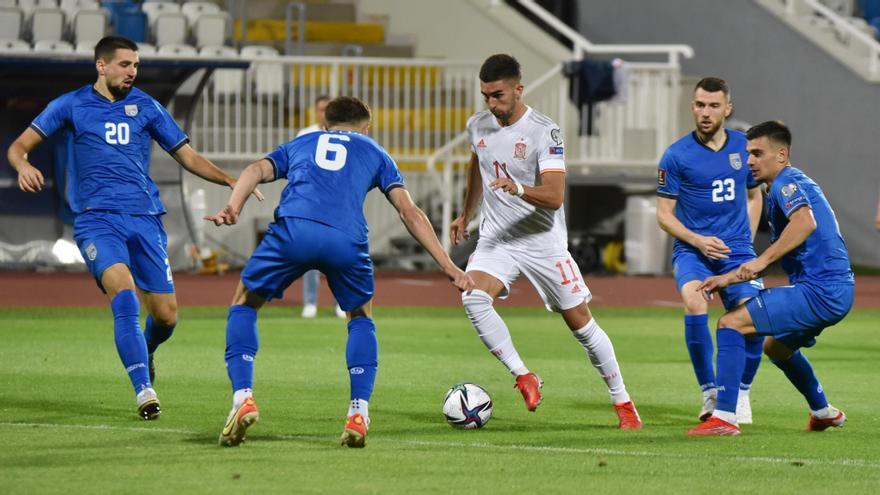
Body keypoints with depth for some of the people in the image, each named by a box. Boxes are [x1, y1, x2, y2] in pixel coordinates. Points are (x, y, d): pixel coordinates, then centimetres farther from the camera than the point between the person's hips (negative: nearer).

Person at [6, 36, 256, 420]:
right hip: (97, 219, -3)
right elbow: (18, 147, 5)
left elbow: (187, 156, 14)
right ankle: (144, 392, -28)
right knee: (124, 295, -27)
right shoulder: (72, 106, 6)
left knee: (166, 315, 0)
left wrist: (231, 181, 0)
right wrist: (23, 166, -19)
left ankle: (144, 351, 37)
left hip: (145, 219, 3)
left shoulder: (146, 107, 11)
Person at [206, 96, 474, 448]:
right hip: (346, 240, 0)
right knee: (361, 317, 26)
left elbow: (257, 170, 15)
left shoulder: (299, 145, 36)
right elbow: (409, 212, 22)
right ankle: (358, 413, 12)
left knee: (244, 304, 21)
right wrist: (449, 267, 19)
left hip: (292, 229, 0)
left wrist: (232, 208, -2)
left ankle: (243, 398, 2)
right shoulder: (374, 153, 33)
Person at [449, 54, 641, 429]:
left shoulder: (544, 131, -17)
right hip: (495, 239, 4)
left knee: (581, 323, 1)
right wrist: (465, 215, 32)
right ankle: (523, 378, -15)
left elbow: (554, 196, -25)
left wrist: (519, 190, -43)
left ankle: (622, 403, 16)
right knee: (473, 298, -25)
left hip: (543, 242, -4)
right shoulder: (477, 126, 1)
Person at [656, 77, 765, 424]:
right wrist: (698, 241, -15)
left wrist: (747, 239, 9)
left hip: (737, 251, 3)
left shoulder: (744, 147, 6)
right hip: (692, 249, -3)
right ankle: (710, 392, -20)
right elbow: (664, 215, 0)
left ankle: (740, 393, 12)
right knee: (694, 303, -32)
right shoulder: (676, 156, -4)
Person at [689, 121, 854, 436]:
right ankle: (824, 412, 44)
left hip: (817, 290, -11)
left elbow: (805, 222, -31)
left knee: (731, 324, -14)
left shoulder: (787, 182, -8)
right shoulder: (793, 183, 24)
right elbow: (772, 259, 30)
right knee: (776, 347, 34)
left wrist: (762, 259, -30)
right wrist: (729, 278, 24)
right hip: (837, 291, 11)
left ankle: (724, 418, -19)